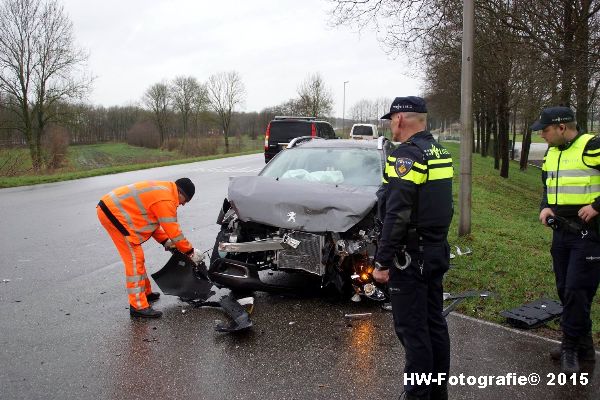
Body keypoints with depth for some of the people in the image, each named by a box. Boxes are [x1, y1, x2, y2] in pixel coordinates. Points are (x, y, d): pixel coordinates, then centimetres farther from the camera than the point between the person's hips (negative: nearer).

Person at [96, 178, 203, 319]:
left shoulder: (163, 190, 13)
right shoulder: (165, 200, -18)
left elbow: (150, 220, 19)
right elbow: (173, 230, -16)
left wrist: (165, 241, 14)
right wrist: (191, 252, -6)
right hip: (113, 213, -11)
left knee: (136, 257, 19)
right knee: (135, 259, -10)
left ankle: (145, 292, 31)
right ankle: (138, 306, -7)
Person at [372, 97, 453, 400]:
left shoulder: (407, 155, -17)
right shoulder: (440, 153, 12)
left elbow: (397, 216, -23)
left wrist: (382, 261, -19)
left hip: (411, 256, -9)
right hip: (437, 251, 9)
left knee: (412, 329, -1)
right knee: (434, 323, 16)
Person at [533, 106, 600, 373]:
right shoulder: (551, 153, 11)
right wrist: (545, 207, 6)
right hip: (561, 230, 8)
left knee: (577, 291, -7)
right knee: (565, 290, 13)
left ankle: (571, 347, 9)